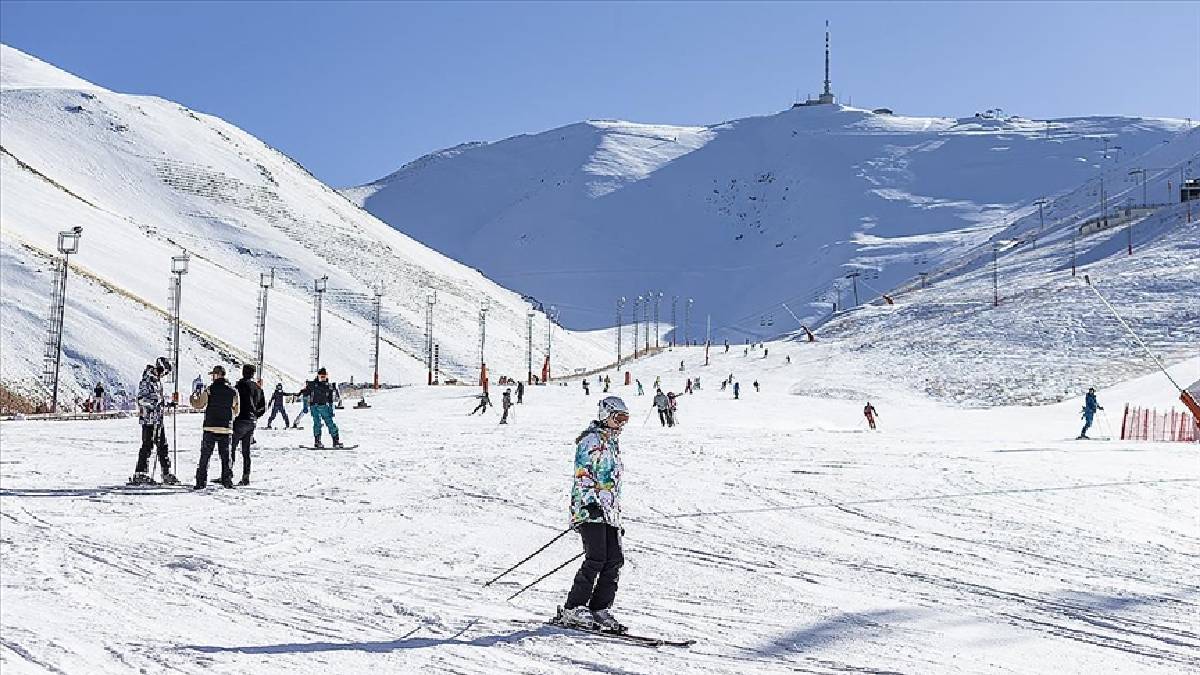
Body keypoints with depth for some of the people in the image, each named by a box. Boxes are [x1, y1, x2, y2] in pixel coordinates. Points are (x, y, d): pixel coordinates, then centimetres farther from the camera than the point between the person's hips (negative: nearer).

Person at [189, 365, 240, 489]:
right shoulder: (233, 391, 3)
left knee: (205, 455, 3)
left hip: (210, 428, -2)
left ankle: (201, 481, 0)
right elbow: (236, 411, 7)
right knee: (225, 455, 11)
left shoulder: (209, 390, -7)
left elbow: (199, 405, -3)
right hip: (226, 428, 2)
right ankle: (227, 480, 8)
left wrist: (192, 398, 17)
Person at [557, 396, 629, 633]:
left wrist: (618, 515, 27)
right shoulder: (591, 440, -5)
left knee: (615, 560, 1)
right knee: (596, 559, -14)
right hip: (590, 509, -9)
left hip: (610, 512, 9)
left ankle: (600, 609, 6)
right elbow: (583, 475, -14)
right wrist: (591, 502, -25)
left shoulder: (613, 444, 23)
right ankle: (573, 609, -8)